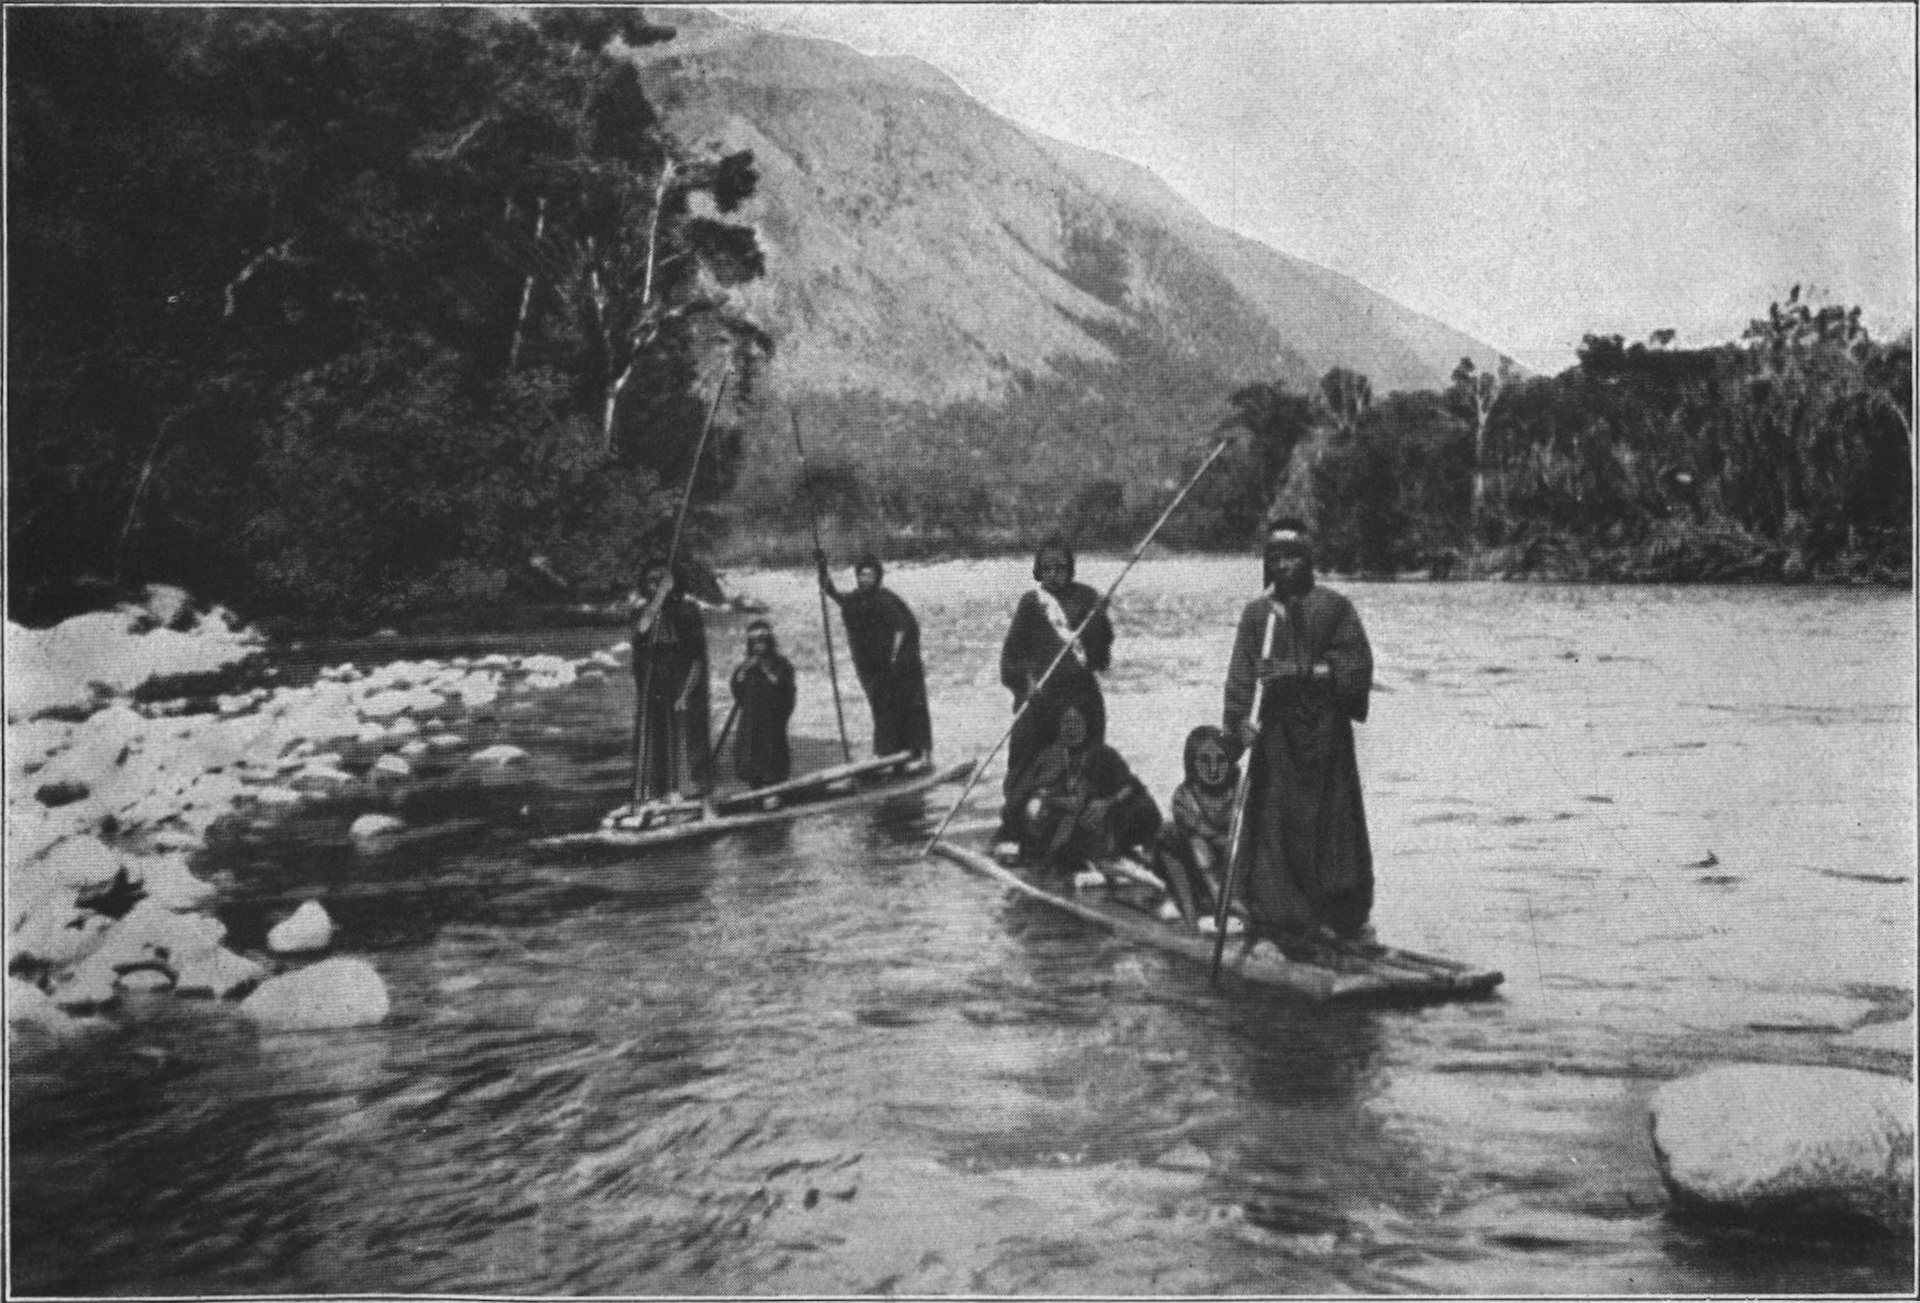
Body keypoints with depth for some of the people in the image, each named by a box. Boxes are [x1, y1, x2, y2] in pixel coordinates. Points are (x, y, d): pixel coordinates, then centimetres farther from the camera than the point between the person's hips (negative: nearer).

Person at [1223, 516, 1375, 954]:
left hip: (1326, 726, 0)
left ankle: (1346, 918, 24)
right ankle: (1276, 927, -2)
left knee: (1335, 822, 6)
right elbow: (1241, 671, -3)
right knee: (1273, 825, -5)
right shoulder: (1257, 612, 7)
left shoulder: (1333, 606, 4)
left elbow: (1357, 663, -5)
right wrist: (1239, 717, -18)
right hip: (1276, 732, 1)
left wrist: (1303, 670, -16)